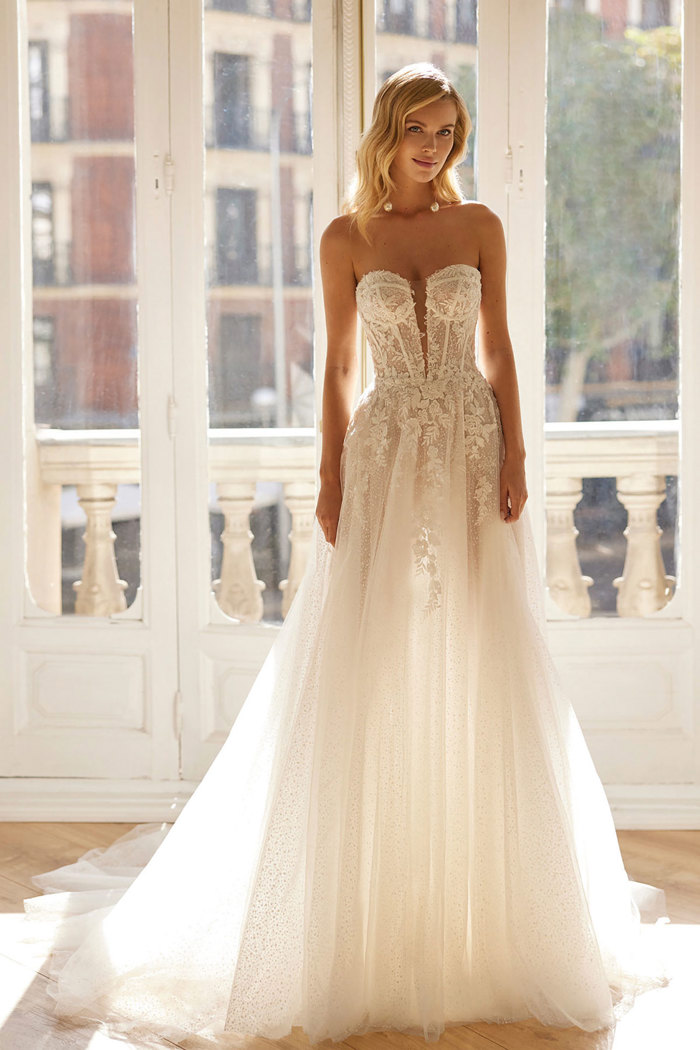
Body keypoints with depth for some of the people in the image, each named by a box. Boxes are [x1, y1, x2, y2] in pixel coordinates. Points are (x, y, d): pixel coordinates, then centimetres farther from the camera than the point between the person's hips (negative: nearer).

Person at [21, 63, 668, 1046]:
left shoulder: (479, 226, 6)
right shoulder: (346, 238, 5)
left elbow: (498, 350, 6)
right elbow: (339, 365, 5)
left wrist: (515, 456, -4)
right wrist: (331, 478, -3)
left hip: (472, 456, 1)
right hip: (385, 458, 0)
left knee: (479, 679, 2)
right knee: (375, 678, -1)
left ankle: (485, 909, 16)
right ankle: (377, 917, 11)